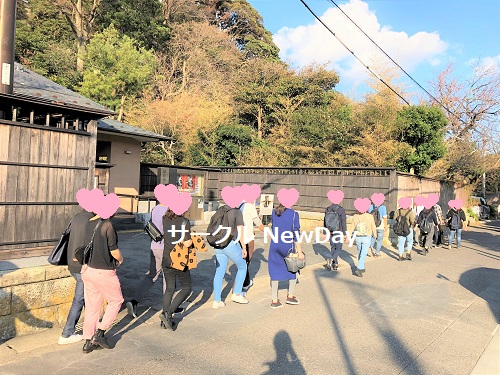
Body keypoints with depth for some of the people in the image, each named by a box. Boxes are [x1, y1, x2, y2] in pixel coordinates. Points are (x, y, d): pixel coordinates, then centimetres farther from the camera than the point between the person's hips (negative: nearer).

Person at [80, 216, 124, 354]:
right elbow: (114, 251, -16)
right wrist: (120, 259, 5)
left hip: (87, 269, 7)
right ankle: (99, 333, 12)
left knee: (91, 306, 16)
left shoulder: (86, 223, 1)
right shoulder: (107, 225, -20)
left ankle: (88, 341, 23)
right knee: (116, 301, 15)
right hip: (104, 272, -7)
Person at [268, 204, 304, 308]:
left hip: (274, 246, 4)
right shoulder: (293, 214, -11)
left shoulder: (274, 212, 2)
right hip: (288, 246, -4)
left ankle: (274, 300, 14)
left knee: (275, 271, 11)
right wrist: (300, 252, -8)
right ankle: (290, 296, 24)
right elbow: (296, 234, -12)